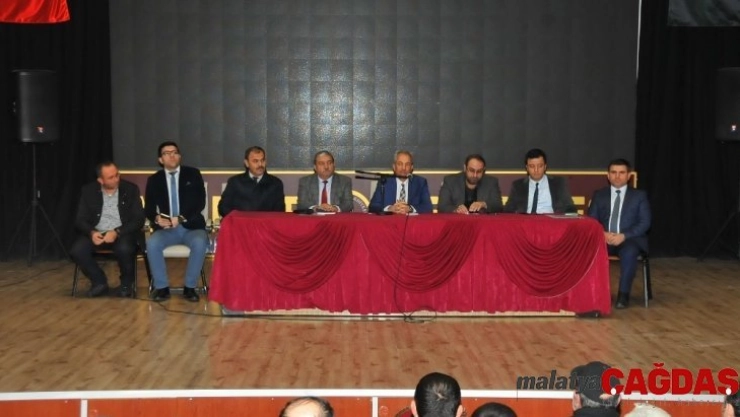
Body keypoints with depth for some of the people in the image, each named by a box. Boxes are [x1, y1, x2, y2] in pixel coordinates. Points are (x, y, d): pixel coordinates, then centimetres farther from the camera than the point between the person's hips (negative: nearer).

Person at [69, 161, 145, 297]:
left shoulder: (131, 189, -3)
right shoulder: (88, 191, 1)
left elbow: (138, 220, -8)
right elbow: (80, 220, 1)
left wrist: (117, 232, -23)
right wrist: (91, 232, -22)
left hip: (123, 233, -2)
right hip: (97, 233, 2)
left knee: (124, 249, -36)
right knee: (76, 250, -26)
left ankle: (126, 284, -5)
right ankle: (99, 282, -1)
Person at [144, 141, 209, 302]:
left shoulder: (193, 174, 5)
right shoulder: (154, 180, 9)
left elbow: (200, 203, -4)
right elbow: (148, 208, 5)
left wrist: (181, 218, -19)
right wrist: (157, 218, -19)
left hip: (191, 227, -1)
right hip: (166, 229, 1)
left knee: (200, 243, -34)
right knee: (152, 243, -30)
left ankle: (190, 287, -18)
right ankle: (162, 287, -15)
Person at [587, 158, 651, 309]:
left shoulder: (639, 196, 10)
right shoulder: (599, 195, 16)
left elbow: (645, 223, 0)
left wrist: (624, 236, -16)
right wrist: (603, 234, -15)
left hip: (630, 240, -1)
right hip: (604, 239, 2)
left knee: (629, 252, -37)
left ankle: (623, 294, -29)